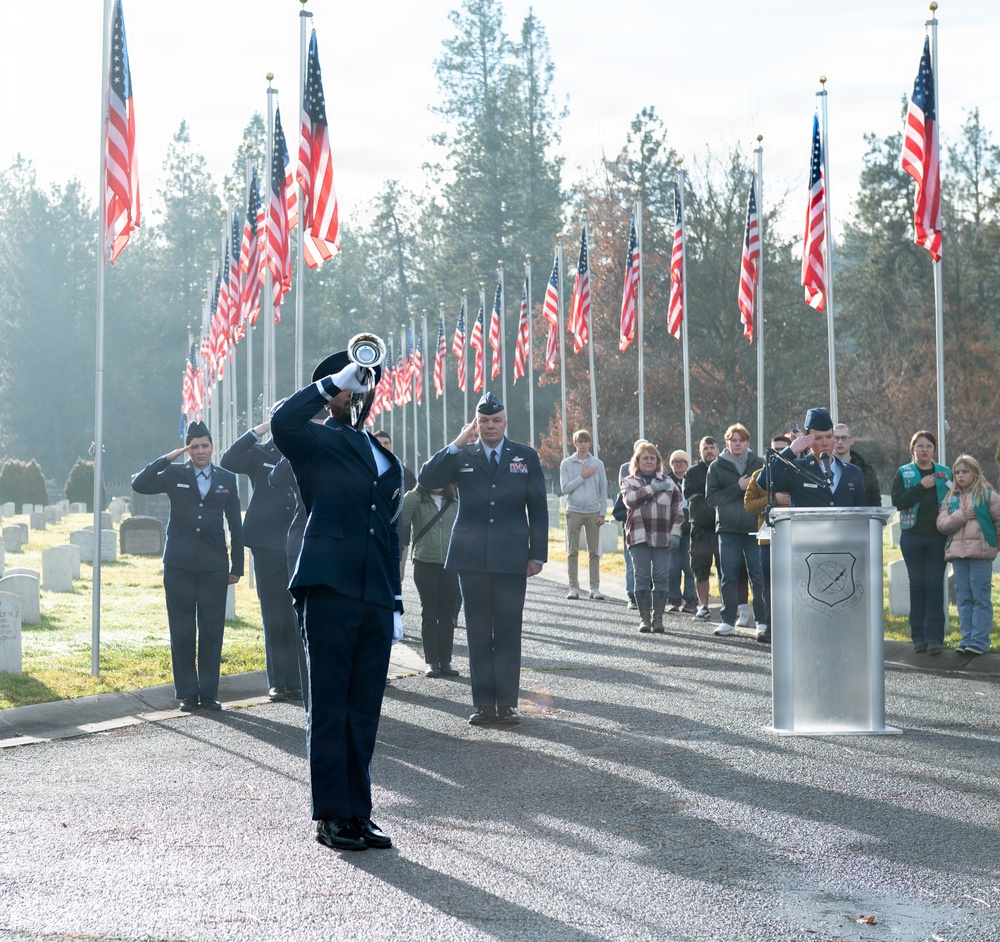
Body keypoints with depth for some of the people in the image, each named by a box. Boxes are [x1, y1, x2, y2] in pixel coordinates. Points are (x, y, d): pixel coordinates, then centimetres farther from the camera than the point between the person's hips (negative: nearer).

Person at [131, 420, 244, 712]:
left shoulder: (227, 479, 9)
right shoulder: (174, 475, 5)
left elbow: (235, 524, 11)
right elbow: (139, 485, -8)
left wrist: (237, 566, 8)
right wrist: (167, 458, -11)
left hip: (214, 565, 1)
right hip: (179, 564, -1)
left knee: (212, 631, 2)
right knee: (182, 631, 2)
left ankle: (209, 693, 9)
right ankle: (187, 693, 9)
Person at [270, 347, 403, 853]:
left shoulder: (387, 460, 22)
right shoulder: (316, 442, 3)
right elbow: (282, 421, -22)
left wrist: (396, 603, 18)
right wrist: (334, 382, -12)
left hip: (375, 600, 6)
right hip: (329, 589, -6)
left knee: (364, 711, 8)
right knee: (329, 708, -2)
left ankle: (357, 811, 15)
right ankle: (331, 815, 3)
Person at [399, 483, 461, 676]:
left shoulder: (455, 503, 8)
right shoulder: (417, 502, 0)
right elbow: (402, 514, -21)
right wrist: (420, 490, -21)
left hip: (450, 566, 2)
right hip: (425, 565, -2)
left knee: (447, 615, 4)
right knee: (429, 615, 2)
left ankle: (446, 661, 9)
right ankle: (432, 662, 4)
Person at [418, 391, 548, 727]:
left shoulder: (526, 457, 7)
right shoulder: (461, 457, 6)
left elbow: (538, 508, 7)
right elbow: (427, 479, -9)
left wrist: (538, 554, 0)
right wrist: (457, 444, -13)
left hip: (511, 557, -1)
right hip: (472, 557, 1)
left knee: (508, 631, 0)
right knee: (478, 632, 4)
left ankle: (507, 702, 5)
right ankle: (483, 703, 9)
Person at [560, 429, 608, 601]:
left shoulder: (598, 464, 7)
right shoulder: (567, 464, 3)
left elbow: (603, 490, 8)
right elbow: (565, 488, -5)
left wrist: (602, 513, 1)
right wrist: (583, 477, -10)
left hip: (593, 512, 1)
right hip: (574, 511, -1)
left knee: (594, 552, 3)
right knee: (572, 552, 0)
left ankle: (595, 588, 6)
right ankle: (573, 588, 3)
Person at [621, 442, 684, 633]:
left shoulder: (668, 481, 14)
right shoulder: (630, 482, 9)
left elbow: (678, 508, 11)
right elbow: (630, 499, -12)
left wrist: (675, 532, 0)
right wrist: (653, 488, -12)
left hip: (662, 538, 1)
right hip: (639, 537, -1)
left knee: (661, 578, -2)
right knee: (642, 578, -3)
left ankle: (658, 617, 3)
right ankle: (644, 617, 1)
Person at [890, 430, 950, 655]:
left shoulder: (944, 473, 9)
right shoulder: (903, 473, 5)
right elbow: (897, 501, -9)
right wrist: (921, 487, -15)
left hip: (938, 537, 0)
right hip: (912, 536, 0)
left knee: (934, 584, -4)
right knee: (917, 584, 3)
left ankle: (934, 636, -4)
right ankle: (919, 636, 7)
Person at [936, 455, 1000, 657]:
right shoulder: (950, 499, 14)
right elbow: (942, 524, 3)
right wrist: (960, 516, -10)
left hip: (981, 553, -4)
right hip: (957, 553, 4)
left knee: (981, 598, -3)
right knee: (964, 599, 7)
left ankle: (980, 641, -1)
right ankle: (966, 639, 12)